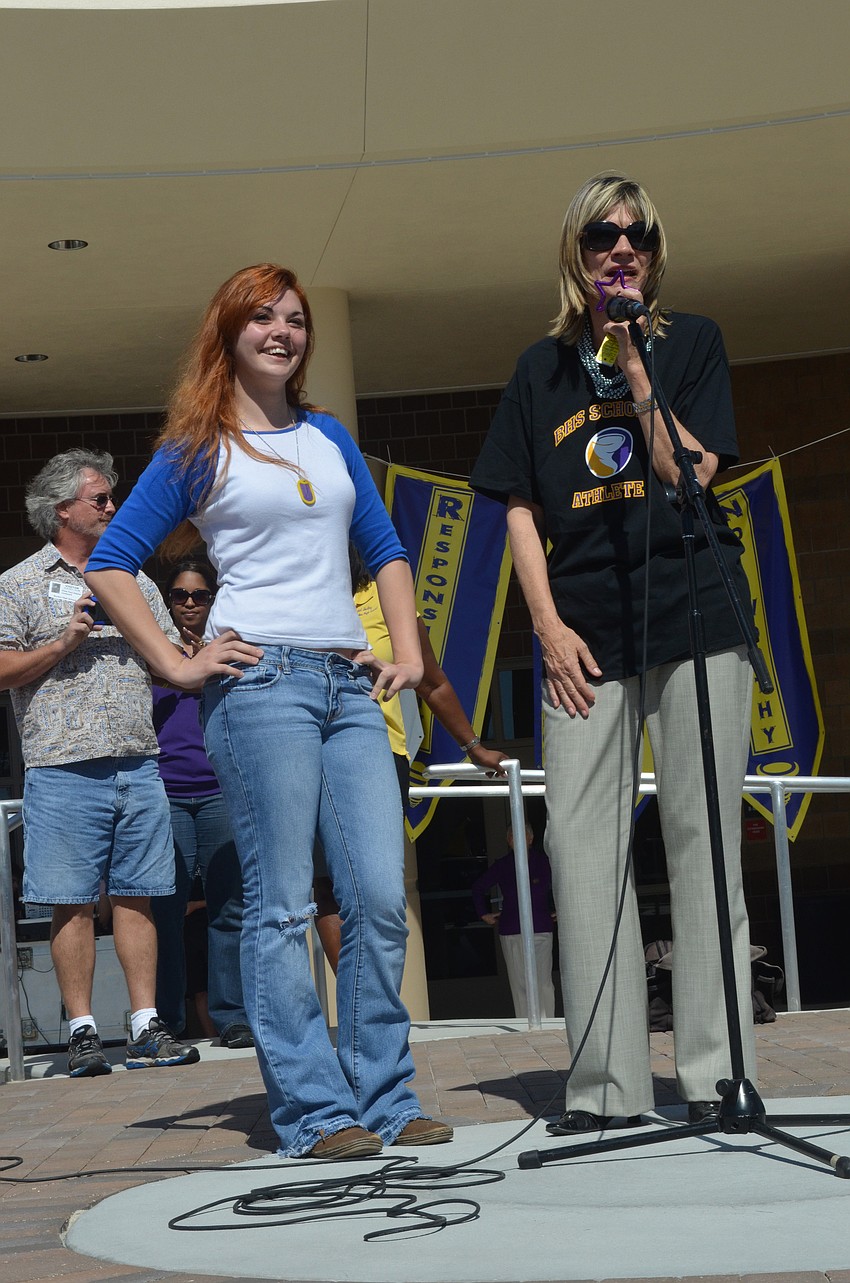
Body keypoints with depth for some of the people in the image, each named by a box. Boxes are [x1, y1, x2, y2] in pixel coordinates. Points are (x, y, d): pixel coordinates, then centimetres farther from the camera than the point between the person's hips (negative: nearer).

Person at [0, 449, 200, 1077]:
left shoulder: (135, 583, 19)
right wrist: (66, 642, -10)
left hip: (139, 766, 4)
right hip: (64, 768, -4)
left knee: (136, 897, 4)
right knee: (74, 903, -2)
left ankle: (147, 1024, 7)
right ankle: (83, 1031, 3)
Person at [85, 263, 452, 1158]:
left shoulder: (329, 437, 19)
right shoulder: (197, 451, 5)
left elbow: (385, 550, 24)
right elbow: (109, 565, 2)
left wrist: (407, 650, 11)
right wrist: (176, 666, -5)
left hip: (348, 682, 5)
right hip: (260, 676, -5)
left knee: (381, 897, -1)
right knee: (281, 906, -5)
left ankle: (384, 1100, 7)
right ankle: (315, 1112, -1)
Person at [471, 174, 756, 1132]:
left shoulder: (691, 342, 8)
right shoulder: (543, 367, 14)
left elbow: (691, 471, -6)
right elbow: (521, 510, 11)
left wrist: (633, 364, -8)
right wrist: (548, 625, 1)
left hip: (693, 617, -2)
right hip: (586, 633, 2)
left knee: (701, 840, -3)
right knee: (580, 844, -3)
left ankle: (716, 1072, 2)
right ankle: (608, 1082, 2)